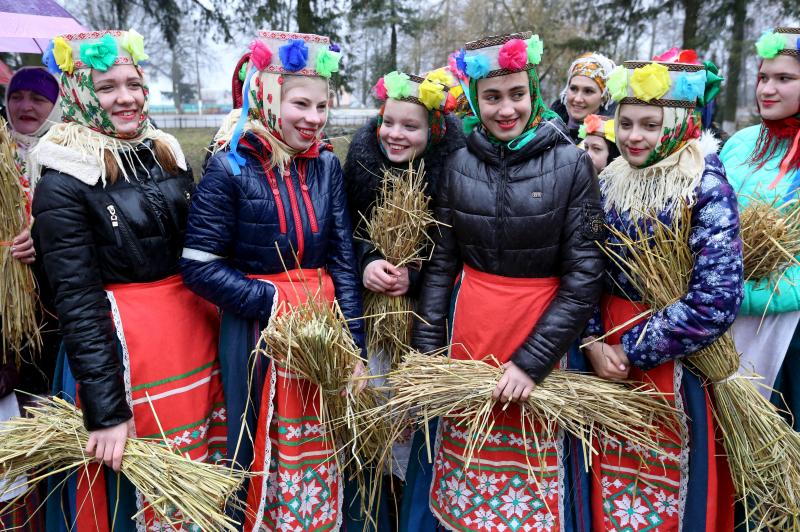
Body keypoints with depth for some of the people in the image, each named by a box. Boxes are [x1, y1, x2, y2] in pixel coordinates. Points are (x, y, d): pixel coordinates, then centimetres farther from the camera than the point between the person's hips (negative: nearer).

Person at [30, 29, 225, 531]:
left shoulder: (168, 155, 8)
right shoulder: (64, 179, -10)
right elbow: (77, 301, -14)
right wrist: (107, 409, -16)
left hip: (197, 328, 6)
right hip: (117, 343, -5)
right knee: (140, 491, 9)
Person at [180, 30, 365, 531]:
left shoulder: (327, 165, 2)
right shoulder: (230, 167, -10)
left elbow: (344, 258, 2)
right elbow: (201, 266, -11)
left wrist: (353, 344, -1)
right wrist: (275, 303, -16)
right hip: (256, 330, -3)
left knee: (320, 457, 17)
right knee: (259, 454, 13)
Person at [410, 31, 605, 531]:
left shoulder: (571, 163, -7)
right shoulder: (461, 164, 2)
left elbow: (584, 275, -7)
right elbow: (441, 263, 7)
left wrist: (533, 361, -12)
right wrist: (428, 349, 3)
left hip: (541, 327, -2)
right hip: (468, 327, 3)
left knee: (530, 464, 10)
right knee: (467, 461, 13)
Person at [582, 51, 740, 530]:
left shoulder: (707, 186, -14)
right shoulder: (610, 182, 2)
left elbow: (717, 301, -21)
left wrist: (634, 351, -15)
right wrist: (593, 341, -9)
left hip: (675, 367, -5)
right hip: (608, 357, 5)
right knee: (611, 491, 18)